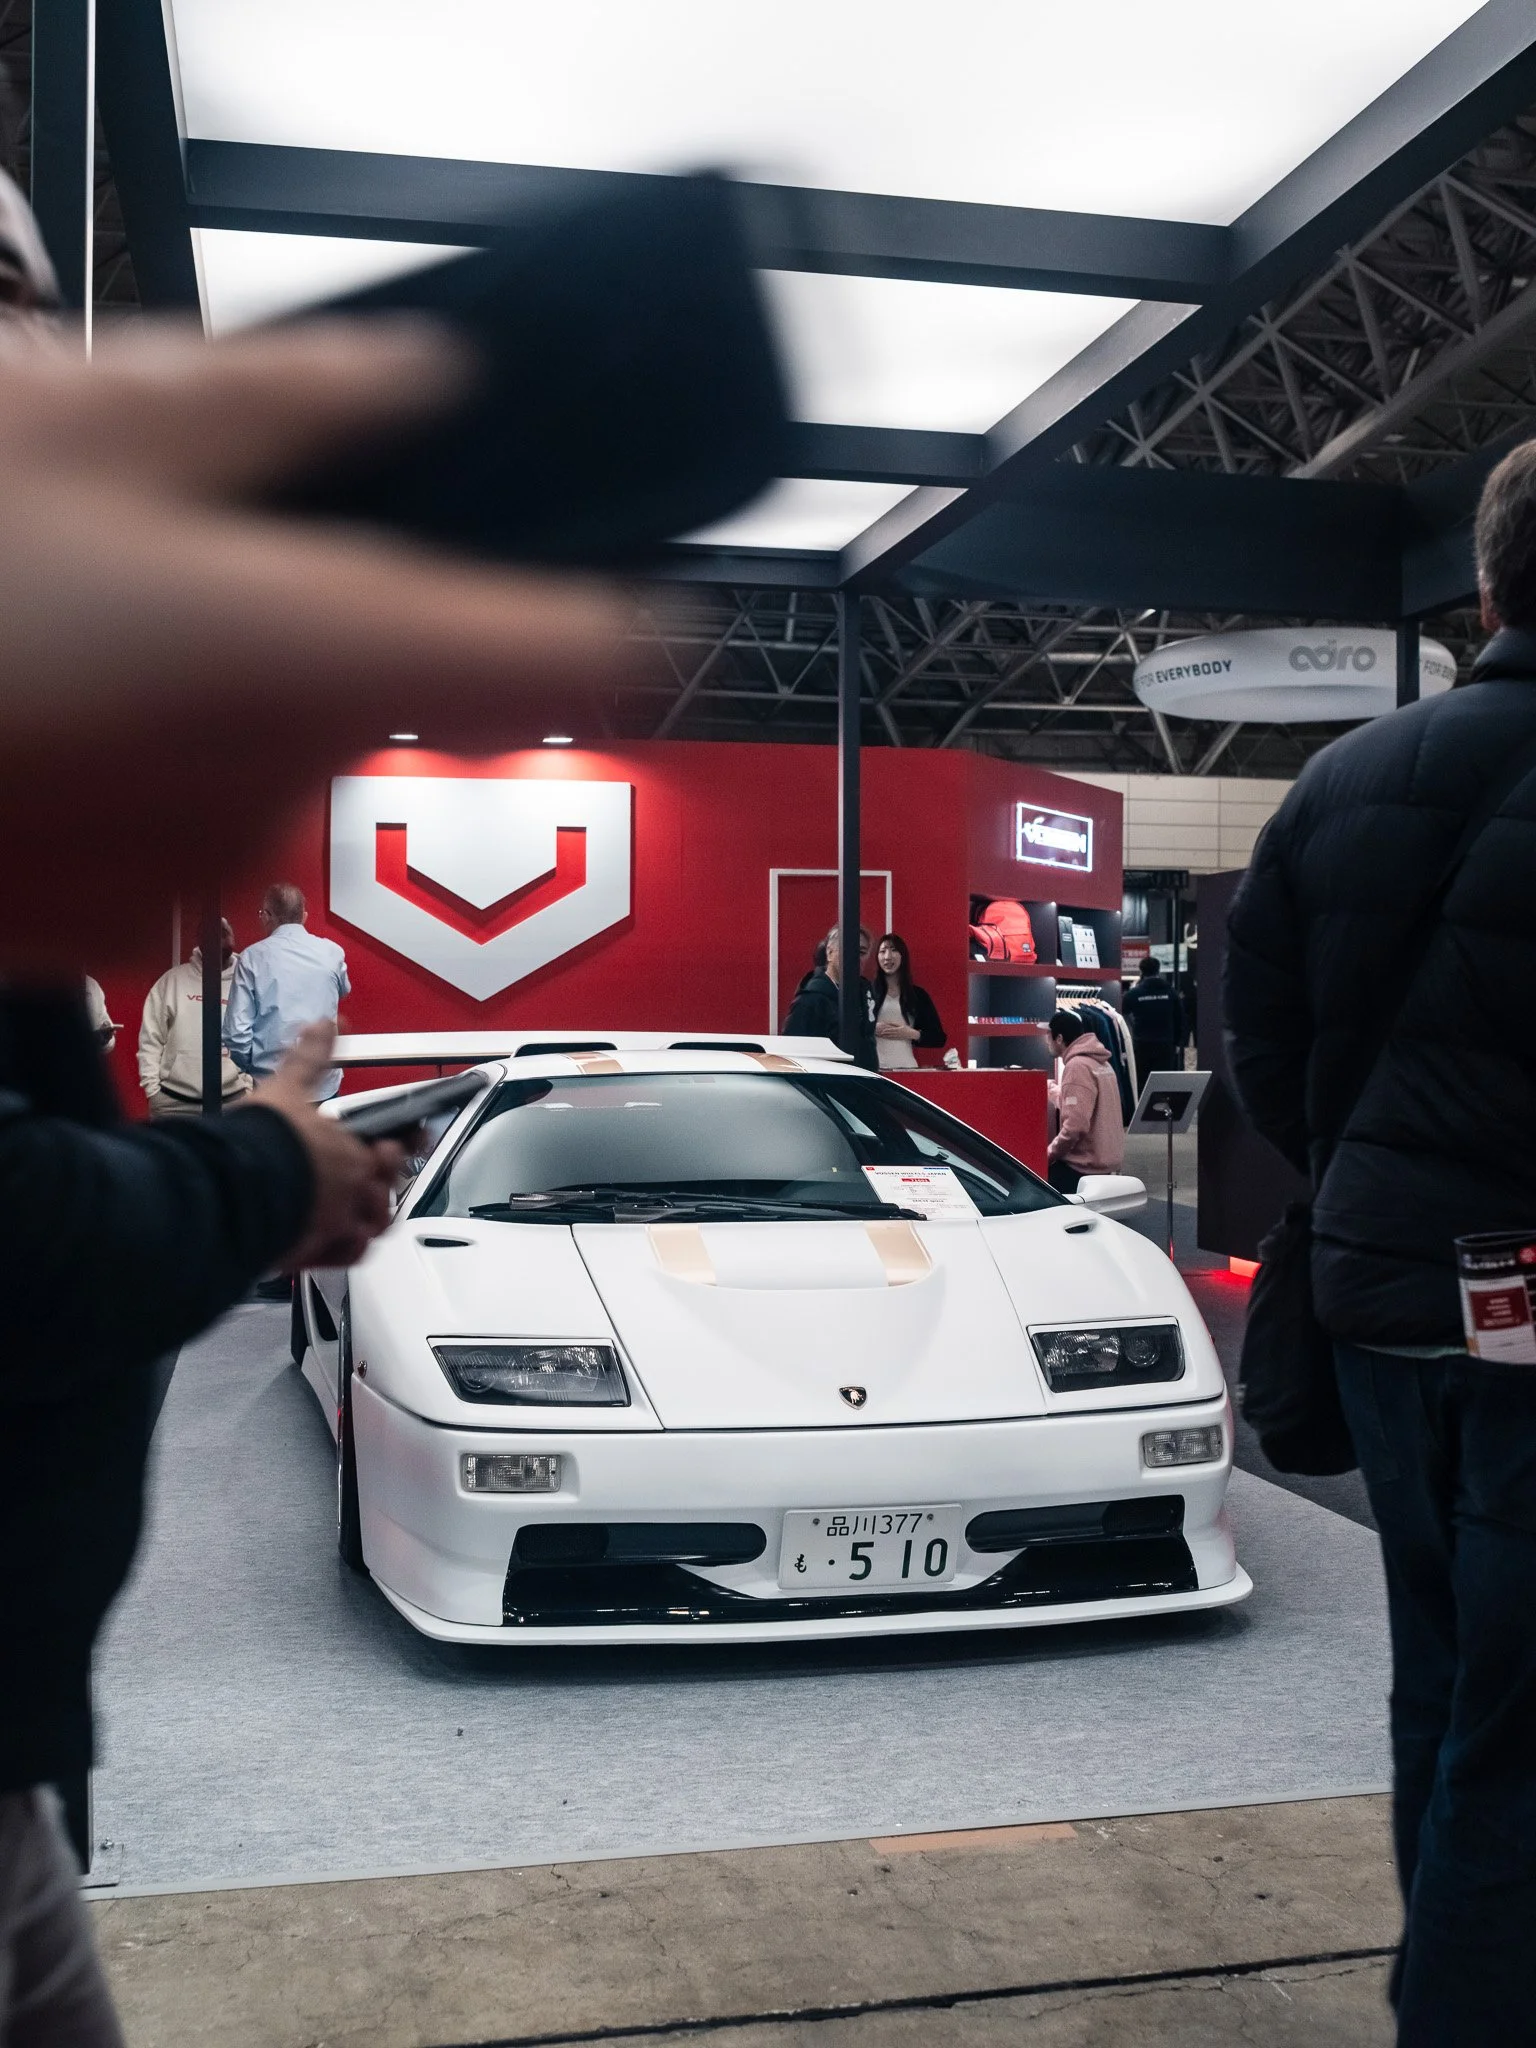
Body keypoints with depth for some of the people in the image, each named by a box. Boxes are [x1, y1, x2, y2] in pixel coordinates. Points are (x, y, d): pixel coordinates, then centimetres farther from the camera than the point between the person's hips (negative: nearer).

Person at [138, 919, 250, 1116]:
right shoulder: (173, 980, 3)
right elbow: (150, 1038, 5)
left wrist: (249, 1087, 0)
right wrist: (152, 1087, 0)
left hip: (232, 1100, 0)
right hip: (174, 1102, 0)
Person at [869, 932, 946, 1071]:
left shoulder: (918, 995, 10)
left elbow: (939, 1039, 10)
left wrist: (913, 1034, -5)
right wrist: (872, 1029, -11)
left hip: (906, 1067, 1)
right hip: (873, 1067, -1)